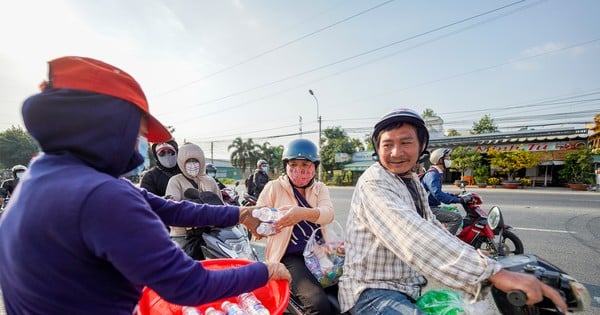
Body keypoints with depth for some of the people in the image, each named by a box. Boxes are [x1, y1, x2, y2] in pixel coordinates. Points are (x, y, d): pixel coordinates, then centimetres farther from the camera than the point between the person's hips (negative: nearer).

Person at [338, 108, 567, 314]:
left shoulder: (414, 183, 10)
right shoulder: (374, 182, -21)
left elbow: (435, 231, 9)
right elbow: (413, 236, -35)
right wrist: (493, 272, -40)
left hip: (408, 291, 9)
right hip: (372, 293, -9)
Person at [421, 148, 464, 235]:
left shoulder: (436, 173, 17)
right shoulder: (433, 174, -18)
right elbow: (437, 194, -32)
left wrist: (452, 195, 20)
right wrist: (457, 200, -29)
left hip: (432, 207, 11)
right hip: (429, 209, -11)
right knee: (457, 218, -23)